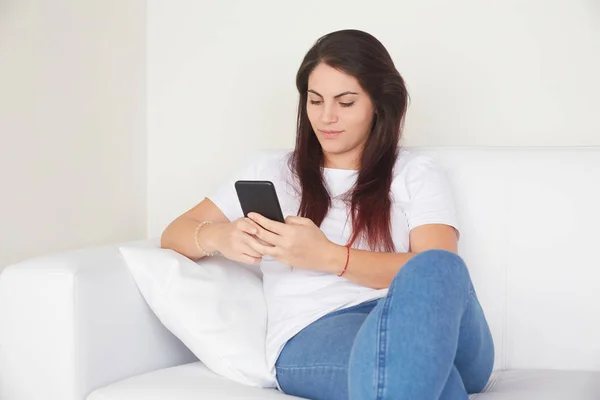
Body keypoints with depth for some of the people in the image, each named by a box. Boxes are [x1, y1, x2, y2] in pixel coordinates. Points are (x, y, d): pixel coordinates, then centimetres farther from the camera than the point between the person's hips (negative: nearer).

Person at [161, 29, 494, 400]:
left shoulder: (418, 173, 18)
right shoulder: (271, 171, 24)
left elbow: (436, 273, 0)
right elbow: (175, 235, 23)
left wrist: (329, 257, -14)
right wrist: (220, 237, -3)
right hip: (310, 337, -1)